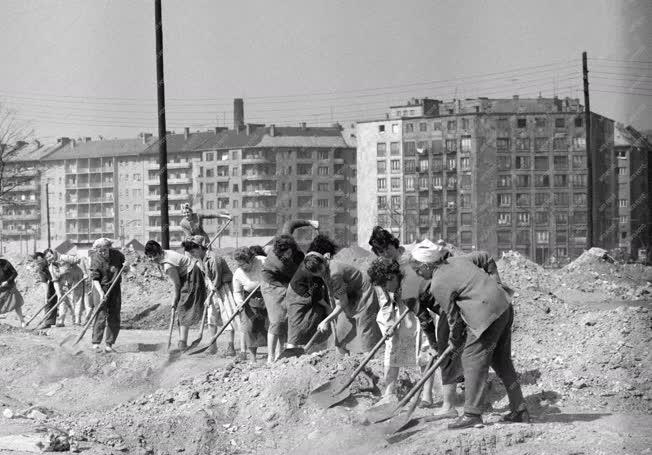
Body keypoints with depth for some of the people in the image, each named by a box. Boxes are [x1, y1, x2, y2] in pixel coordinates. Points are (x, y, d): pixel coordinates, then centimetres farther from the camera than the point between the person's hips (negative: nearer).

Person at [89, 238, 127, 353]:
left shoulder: (116, 254, 0)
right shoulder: (95, 259, -13)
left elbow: (124, 263, 20)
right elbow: (95, 279, -16)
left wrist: (125, 268, -5)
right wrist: (101, 292, -28)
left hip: (115, 287, 5)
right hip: (102, 287, -5)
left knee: (114, 319, 3)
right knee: (101, 315, -14)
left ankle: (109, 345, 9)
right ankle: (96, 343, -12)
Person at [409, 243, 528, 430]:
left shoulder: (438, 285, -11)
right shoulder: (455, 260, 13)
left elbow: (453, 316, -5)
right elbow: (486, 258, 23)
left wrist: (455, 341, 11)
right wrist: (494, 284, 22)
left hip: (488, 315, -9)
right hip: (504, 307, 9)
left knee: (472, 360, -5)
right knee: (502, 361, 16)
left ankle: (472, 414, -8)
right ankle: (519, 410, 20)